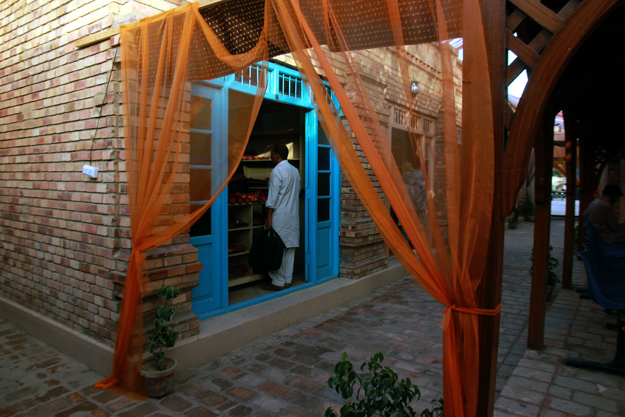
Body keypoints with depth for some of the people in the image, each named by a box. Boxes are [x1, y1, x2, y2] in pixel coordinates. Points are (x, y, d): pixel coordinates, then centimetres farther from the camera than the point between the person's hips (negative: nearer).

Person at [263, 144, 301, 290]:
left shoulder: (277, 171, -12)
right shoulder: (295, 170, 12)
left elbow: (273, 196, -14)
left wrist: (269, 217, -12)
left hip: (279, 216, -8)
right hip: (293, 216, 8)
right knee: (289, 248, 10)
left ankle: (278, 282, 4)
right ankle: (287, 280, 16)